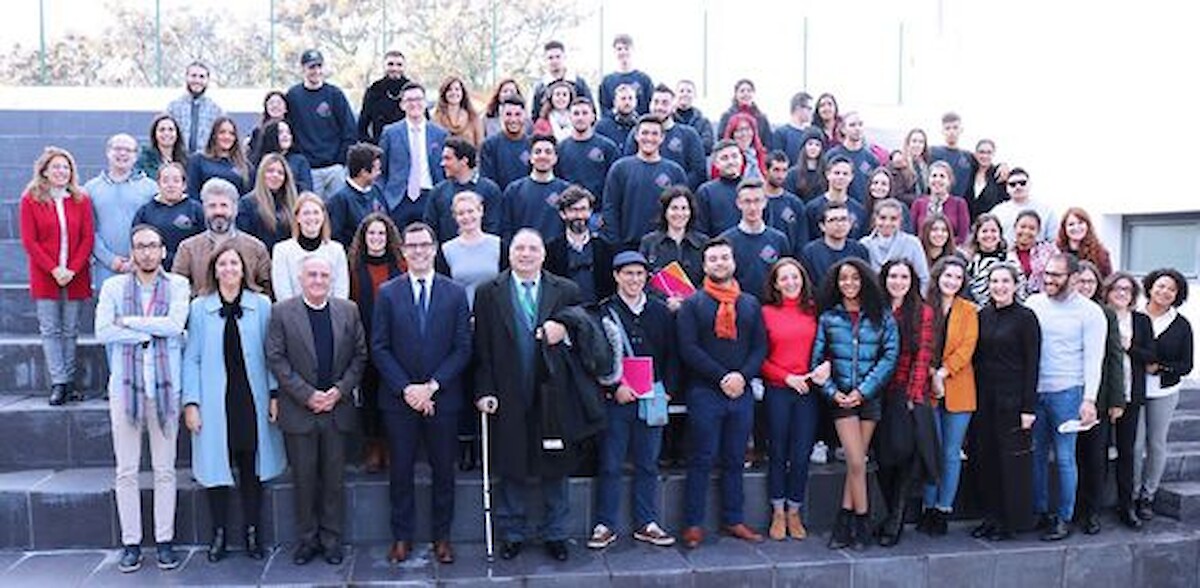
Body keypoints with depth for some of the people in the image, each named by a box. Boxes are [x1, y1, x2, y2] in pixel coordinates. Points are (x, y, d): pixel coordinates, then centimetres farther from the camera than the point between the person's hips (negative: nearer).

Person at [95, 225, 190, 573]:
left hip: (165, 387, -1)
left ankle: (165, 540, 14)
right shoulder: (114, 286, 5)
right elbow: (102, 332, -8)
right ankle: (131, 543, 15)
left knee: (165, 469, 5)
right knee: (126, 471, 5)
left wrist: (129, 322, -9)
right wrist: (151, 332, -10)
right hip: (125, 386, 1)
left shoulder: (178, 286, 2)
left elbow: (175, 324, -14)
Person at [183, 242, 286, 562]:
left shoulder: (261, 305, 3)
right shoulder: (199, 308, 2)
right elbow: (191, 359, 2)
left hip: (252, 400, 0)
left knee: (252, 467, 6)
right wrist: (190, 402, -4)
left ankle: (252, 532, 18)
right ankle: (219, 533, 18)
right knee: (216, 466, 4)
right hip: (215, 401, 0)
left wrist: (274, 395, -1)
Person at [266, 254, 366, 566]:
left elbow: (360, 355, 5)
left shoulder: (349, 310, 6)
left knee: (335, 478, 7)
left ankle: (331, 539, 19)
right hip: (299, 410, -1)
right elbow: (276, 359, -5)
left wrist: (340, 390, -8)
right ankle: (306, 539, 19)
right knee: (304, 478, 6)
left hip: (338, 409, 2)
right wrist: (307, 395, -12)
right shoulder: (282, 312, -1)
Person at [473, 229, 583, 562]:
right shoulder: (489, 293, 2)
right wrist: (484, 391, -7)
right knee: (511, 469, 9)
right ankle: (511, 535, 24)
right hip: (508, 398, 0)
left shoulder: (566, 292, 4)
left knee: (555, 468, 10)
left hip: (552, 395, 1)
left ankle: (555, 534, 24)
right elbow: (481, 349, 0)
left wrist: (565, 331, -17)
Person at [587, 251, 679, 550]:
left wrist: (667, 388, 1)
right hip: (615, 399, -3)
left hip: (652, 398, 3)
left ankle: (646, 524, 20)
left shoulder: (661, 311, 8)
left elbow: (672, 354, 11)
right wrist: (614, 388, -12)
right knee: (610, 465, 3)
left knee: (648, 464, 10)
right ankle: (605, 525, 13)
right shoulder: (603, 311, -2)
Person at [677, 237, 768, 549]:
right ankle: (693, 525, 7)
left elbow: (760, 346, 7)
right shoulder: (692, 304, 2)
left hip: (742, 392, 4)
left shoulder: (750, 304, 13)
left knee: (734, 461, 10)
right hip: (704, 392, -3)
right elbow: (688, 348, -8)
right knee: (701, 461, 0)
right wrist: (722, 377, -14)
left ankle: (733, 520, 20)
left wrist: (743, 375, -10)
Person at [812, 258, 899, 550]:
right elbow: (817, 359, 5)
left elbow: (890, 355, -3)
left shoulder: (881, 317, 3)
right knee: (857, 462, -6)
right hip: (841, 397, 0)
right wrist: (832, 391, -7)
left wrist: (863, 389, -10)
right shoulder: (828, 318, 5)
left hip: (870, 396, 1)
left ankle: (844, 523, 12)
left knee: (856, 462, 3)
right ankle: (862, 523, 7)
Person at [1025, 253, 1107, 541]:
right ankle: (1040, 512, 22)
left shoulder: (1089, 312, -4)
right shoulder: (1033, 304, 6)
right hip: (1033, 390, 4)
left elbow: (1093, 359, -6)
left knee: (1064, 458, 2)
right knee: (1035, 455, 10)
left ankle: (1063, 518, 12)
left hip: (1066, 392, -4)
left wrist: (1089, 399, -13)